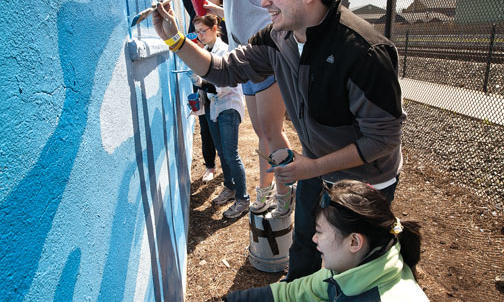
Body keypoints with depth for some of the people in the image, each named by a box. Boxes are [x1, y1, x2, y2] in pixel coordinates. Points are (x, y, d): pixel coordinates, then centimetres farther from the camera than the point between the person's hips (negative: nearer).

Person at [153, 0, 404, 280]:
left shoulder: (364, 51, -34)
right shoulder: (278, 38, -13)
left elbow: (383, 137, -27)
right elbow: (226, 70, -4)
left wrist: (314, 167, -27)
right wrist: (174, 39, -14)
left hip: (365, 183, -6)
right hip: (317, 167, 6)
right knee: (304, 243, 28)